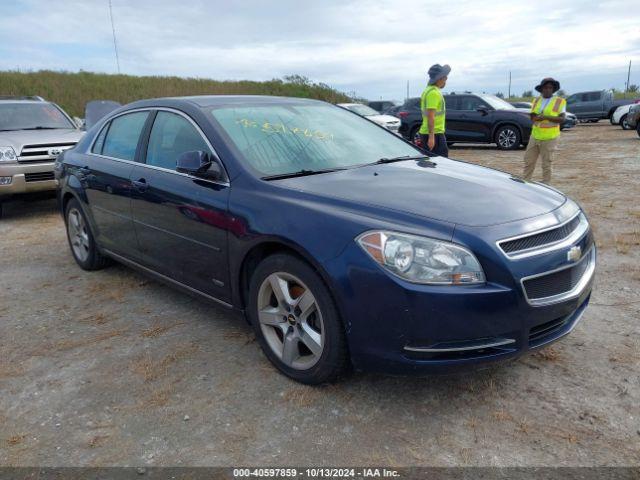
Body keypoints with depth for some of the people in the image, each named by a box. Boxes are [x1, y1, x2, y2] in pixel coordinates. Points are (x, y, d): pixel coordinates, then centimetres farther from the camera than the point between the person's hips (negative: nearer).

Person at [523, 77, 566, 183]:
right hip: (535, 136, 5)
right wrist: (540, 117, -14)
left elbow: (561, 119, -9)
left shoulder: (559, 101, -2)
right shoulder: (536, 101, 12)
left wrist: (545, 116, -19)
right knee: (528, 160, 8)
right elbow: (532, 117, 8)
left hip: (549, 138, -5)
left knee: (546, 164, 0)